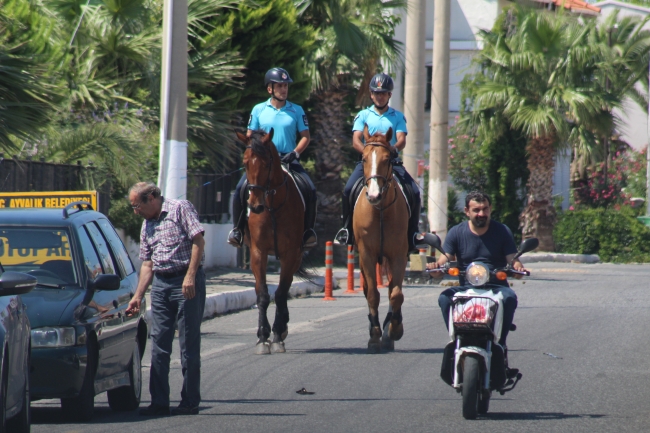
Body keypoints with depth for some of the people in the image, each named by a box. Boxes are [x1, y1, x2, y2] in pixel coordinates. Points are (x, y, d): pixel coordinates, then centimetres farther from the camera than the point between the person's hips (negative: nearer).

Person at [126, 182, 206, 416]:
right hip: (160, 284, 7)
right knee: (159, 344, 2)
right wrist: (138, 296, 13)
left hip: (187, 282, -7)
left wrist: (190, 276, -19)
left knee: (189, 344, -3)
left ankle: (190, 402, 2)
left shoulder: (180, 208, -3)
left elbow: (198, 242, -12)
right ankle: (159, 402, 5)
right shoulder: (147, 225, 18)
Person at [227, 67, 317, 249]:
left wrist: (295, 153, -12)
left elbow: (305, 137, 5)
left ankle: (308, 230, -5)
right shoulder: (259, 110, 6)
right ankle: (238, 229, -7)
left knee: (310, 190, -20)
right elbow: (249, 137, 9)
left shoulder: (297, 111, 5)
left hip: (288, 159, 0)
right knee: (240, 189, -20)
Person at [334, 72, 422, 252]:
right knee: (348, 190, -25)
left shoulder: (398, 117, 12)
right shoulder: (363, 115, 11)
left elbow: (402, 141, -2)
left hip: (392, 161, 1)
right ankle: (347, 228, -7)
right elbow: (356, 141, -2)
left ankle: (412, 234, -4)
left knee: (414, 192, -18)